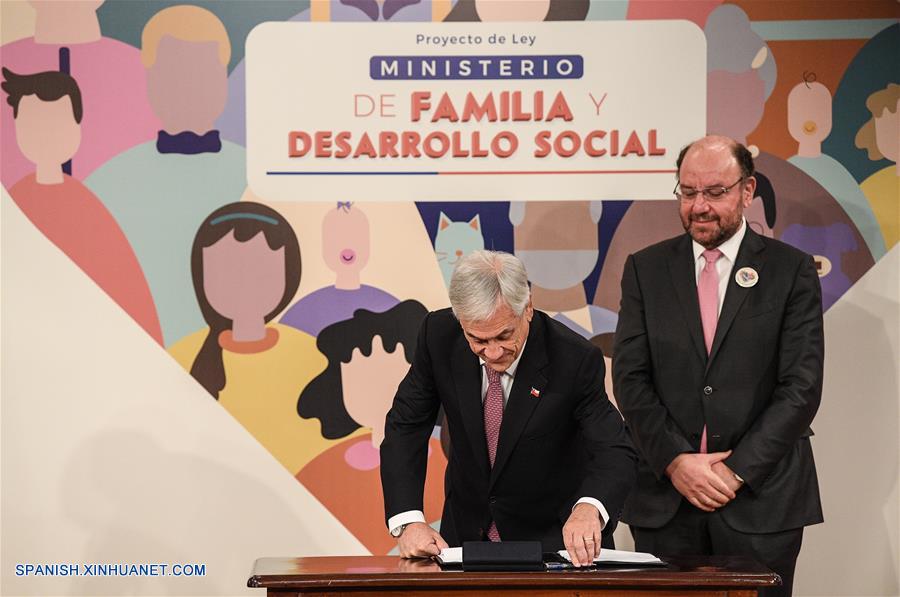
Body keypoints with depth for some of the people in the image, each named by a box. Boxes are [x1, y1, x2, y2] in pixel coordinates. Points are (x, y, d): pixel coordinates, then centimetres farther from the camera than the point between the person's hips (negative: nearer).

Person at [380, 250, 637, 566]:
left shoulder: (575, 359, -22)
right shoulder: (439, 335, -13)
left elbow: (616, 452, -25)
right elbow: (406, 426, -6)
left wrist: (589, 508, -48)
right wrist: (408, 521, -20)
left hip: (551, 539, -1)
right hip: (465, 533, 1)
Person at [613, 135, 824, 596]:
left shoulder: (791, 271, 1)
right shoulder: (646, 268, 7)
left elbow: (802, 385, -4)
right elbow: (630, 377, 2)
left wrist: (738, 469, -11)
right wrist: (675, 460, -10)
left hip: (761, 497, -1)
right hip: (664, 499, 2)